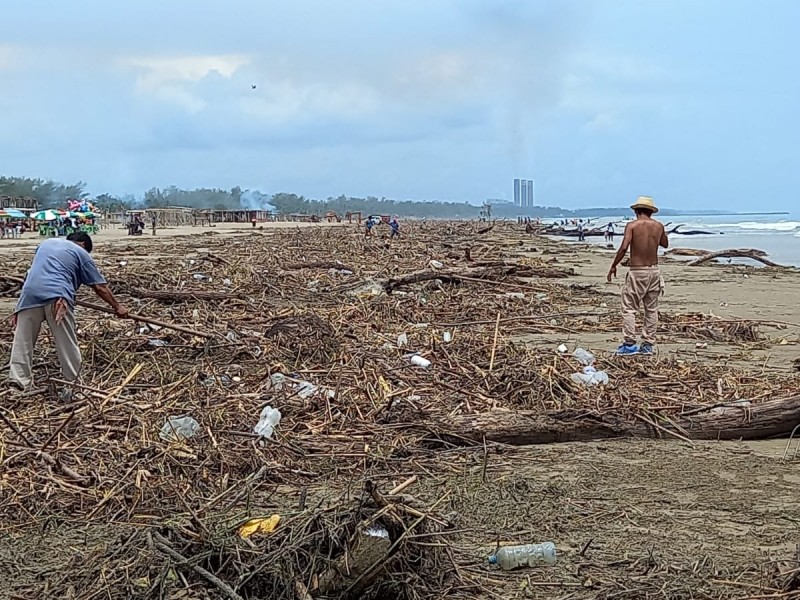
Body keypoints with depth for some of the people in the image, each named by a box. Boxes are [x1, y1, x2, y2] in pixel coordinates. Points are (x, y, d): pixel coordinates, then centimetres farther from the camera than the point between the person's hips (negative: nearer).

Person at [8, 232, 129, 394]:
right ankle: (72, 383, 11)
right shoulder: (80, 252, 16)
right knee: (67, 345, 6)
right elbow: (99, 287, 14)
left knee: (23, 342, 7)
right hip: (57, 296, -4)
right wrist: (117, 306, 23)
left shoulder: (46, 243, 31)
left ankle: (19, 383, 4)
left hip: (30, 293, 4)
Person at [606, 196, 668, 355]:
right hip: (654, 270, 4)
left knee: (629, 308, 1)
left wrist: (613, 266, -7)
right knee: (651, 309, 11)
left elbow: (624, 248, -18)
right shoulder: (659, 226, 5)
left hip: (637, 272, -4)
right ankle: (648, 344, 12)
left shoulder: (632, 225, -8)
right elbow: (665, 244, 23)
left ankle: (629, 343, -7)